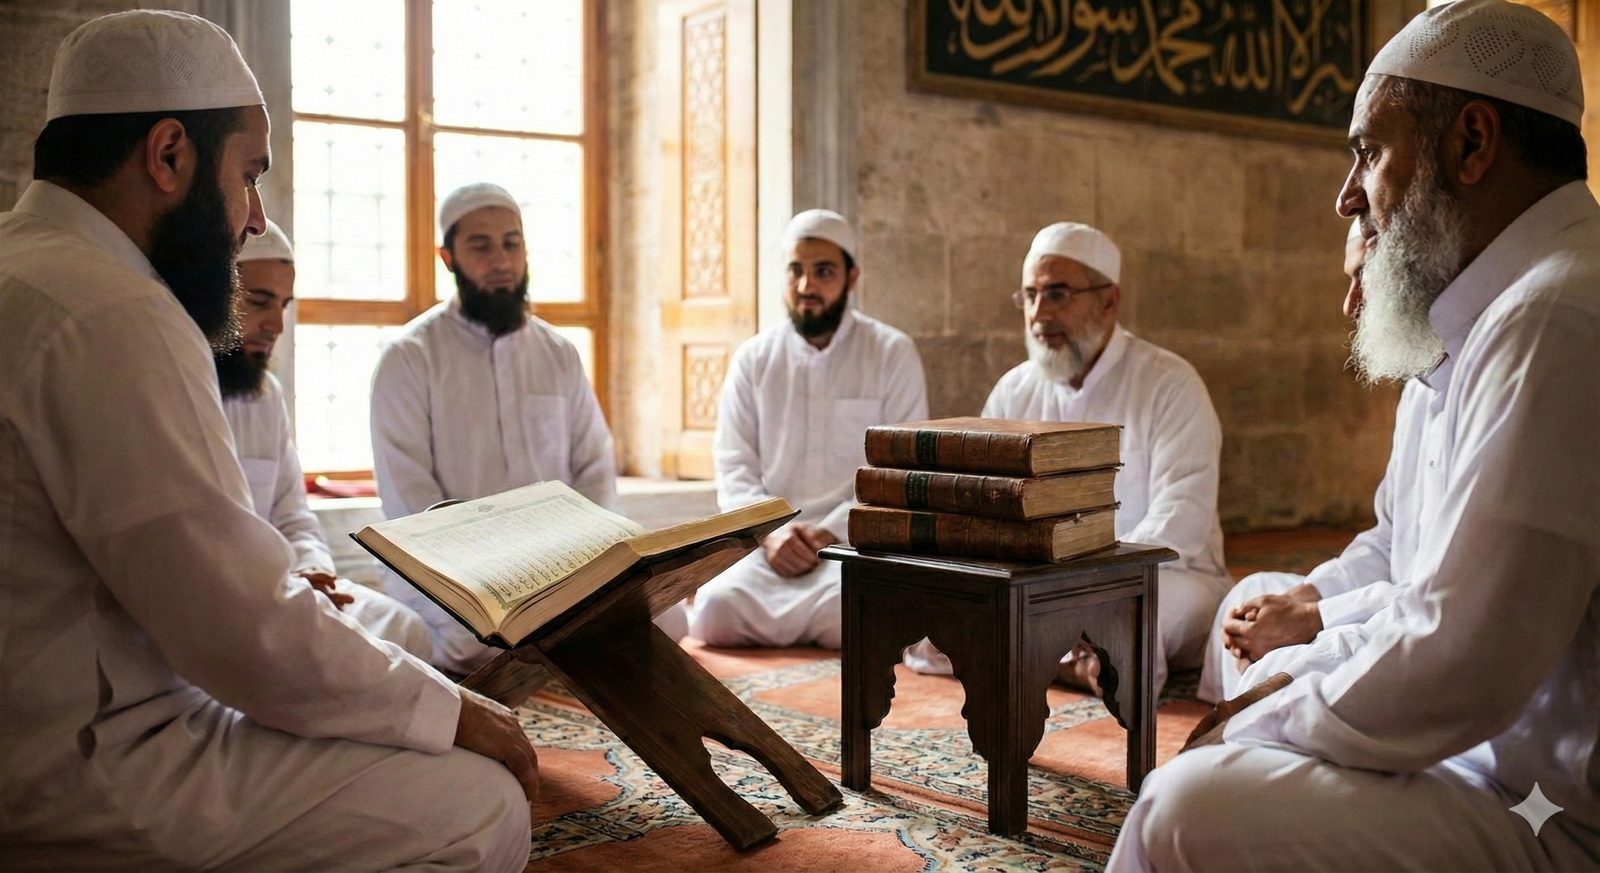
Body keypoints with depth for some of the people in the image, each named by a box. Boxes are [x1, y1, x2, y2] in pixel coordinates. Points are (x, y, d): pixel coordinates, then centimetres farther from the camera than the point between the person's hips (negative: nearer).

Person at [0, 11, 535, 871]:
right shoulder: (111, 316, -22)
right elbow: (251, 633, -23)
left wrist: (272, 593, 13)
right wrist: (452, 712, -11)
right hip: (80, 773, -10)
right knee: (480, 804, -12)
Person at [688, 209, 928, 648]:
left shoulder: (893, 354, 4)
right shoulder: (753, 357, 11)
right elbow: (733, 467, 7)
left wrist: (834, 532, -15)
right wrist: (771, 531, -12)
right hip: (768, 545, 2)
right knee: (714, 609, -27)